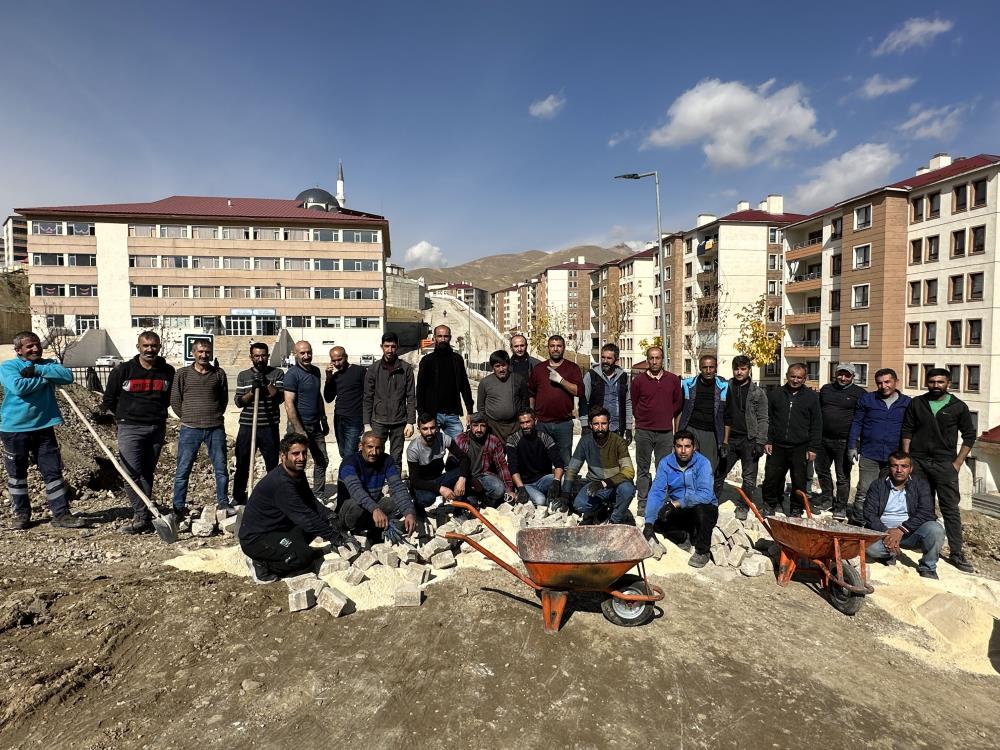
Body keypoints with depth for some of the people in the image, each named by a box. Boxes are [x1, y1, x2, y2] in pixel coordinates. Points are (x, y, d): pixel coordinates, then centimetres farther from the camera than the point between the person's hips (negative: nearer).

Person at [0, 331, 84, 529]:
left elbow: (68, 376, -12)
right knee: (17, 474, 10)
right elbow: (18, 387, -22)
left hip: (44, 427, 2)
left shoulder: (48, 364, 8)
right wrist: (46, 378, -12)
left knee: (53, 471, 2)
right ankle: (21, 514, 25)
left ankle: (61, 514, 7)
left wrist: (37, 370, -16)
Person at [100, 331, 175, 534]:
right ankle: (142, 517, -7)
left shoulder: (168, 372, 5)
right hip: (130, 428, -2)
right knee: (132, 473, -11)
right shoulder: (123, 370, 0)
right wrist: (124, 414, 9)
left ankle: (142, 517, 14)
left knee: (147, 473, 8)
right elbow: (109, 399, 10)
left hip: (157, 428, 2)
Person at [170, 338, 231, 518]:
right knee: (183, 470, 4)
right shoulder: (183, 374, 2)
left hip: (216, 429, 1)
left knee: (221, 468, 6)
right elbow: (175, 400, 6)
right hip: (190, 429, -1)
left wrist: (214, 416, 9)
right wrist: (188, 418, 5)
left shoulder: (219, 374, 5)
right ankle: (178, 508, 14)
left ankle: (223, 503, 19)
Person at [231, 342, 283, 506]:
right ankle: (238, 498, 23)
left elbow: (279, 398, -9)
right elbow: (238, 402, 3)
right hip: (246, 427, 1)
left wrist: (267, 383, -22)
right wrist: (252, 391, -13)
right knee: (242, 465, 8)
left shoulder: (277, 373, 3)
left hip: (270, 427, -1)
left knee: (272, 465, 5)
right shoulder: (243, 376, 9)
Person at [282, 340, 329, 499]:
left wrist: (324, 420, 18)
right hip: (299, 426, -7)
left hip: (315, 426, 7)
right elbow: (289, 404, -18)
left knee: (322, 461, 13)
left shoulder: (315, 371, 10)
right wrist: (299, 430, -22)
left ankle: (319, 496, 26)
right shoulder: (292, 374, -13)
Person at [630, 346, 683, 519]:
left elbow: (678, 403, 14)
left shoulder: (673, 379, 4)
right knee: (643, 469, 5)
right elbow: (633, 404, 10)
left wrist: (666, 417, 14)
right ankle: (643, 503, 13)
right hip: (644, 432, -1)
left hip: (666, 432, 1)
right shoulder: (638, 380, 1)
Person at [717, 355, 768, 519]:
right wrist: (722, 440, -2)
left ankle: (743, 506, 19)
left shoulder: (758, 392, 0)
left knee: (749, 477, 5)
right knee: (719, 473, 6)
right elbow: (722, 416, 4)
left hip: (750, 440, -2)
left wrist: (760, 442, -10)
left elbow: (763, 419, -2)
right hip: (730, 439, 2)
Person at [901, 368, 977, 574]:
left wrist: (957, 463, -3)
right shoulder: (916, 404, 6)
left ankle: (957, 553, 3)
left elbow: (969, 436, 5)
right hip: (918, 462, 2)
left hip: (944, 464, -2)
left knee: (951, 509, -3)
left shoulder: (958, 406, 2)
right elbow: (907, 431, 7)